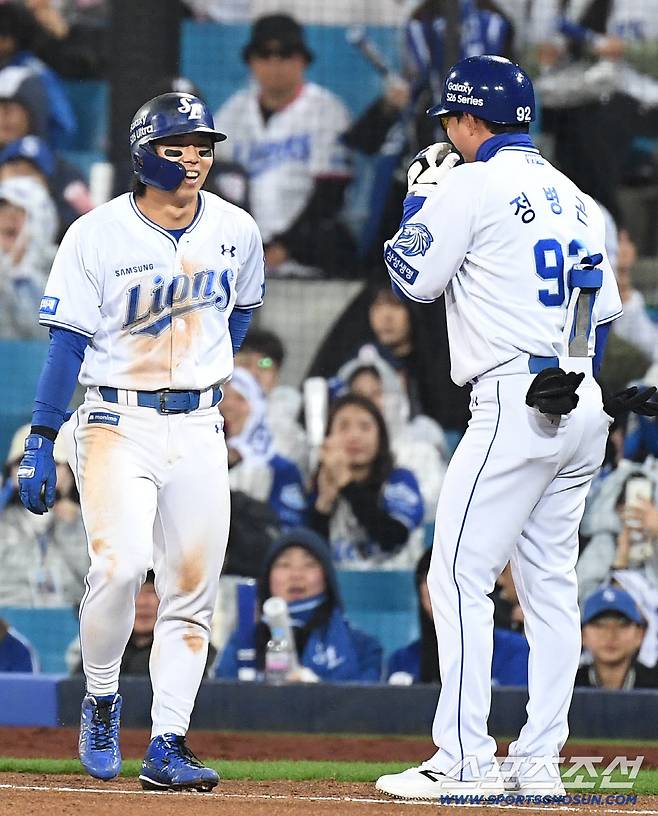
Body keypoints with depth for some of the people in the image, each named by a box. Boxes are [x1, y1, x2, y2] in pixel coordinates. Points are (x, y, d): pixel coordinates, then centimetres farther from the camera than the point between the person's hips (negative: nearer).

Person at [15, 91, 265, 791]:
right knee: (120, 565, -21)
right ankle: (100, 700, 4)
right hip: (117, 424, -4)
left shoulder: (236, 232, 3)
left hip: (199, 429, 4)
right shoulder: (97, 235, -9)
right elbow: (67, 342, -7)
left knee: (191, 589, 0)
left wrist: (209, 372, 14)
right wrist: (39, 443, -11)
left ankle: (166, 746, 4)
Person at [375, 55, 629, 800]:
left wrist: (420, 198, 11)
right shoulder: (572, 196, 16)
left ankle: (465, 760, -11)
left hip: (514, 403, -8)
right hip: (582, 406, 8)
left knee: (460, 576, -6)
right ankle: (539, 760, 10)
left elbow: (412, 277, -3)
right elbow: (603, 308, 19)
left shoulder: (471, 186, -7)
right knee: (549, 583, 11)